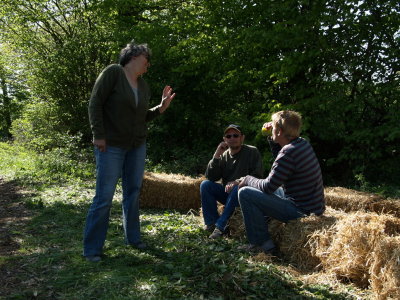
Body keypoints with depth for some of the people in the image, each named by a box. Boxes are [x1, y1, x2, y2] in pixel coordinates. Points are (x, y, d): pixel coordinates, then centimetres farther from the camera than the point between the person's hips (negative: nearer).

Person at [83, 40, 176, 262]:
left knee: (133, 193, 11)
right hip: (111, 145, -7)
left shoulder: (143, 85, 11)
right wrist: (98, 135, -17)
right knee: (104, 197, -6)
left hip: (137, 146, 7)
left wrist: (160, 108, 3)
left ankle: (133, 238, 25)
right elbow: (95, 104, -13)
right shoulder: (112, 72, -9)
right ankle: (92, 248, 5)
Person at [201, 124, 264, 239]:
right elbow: (210, 177, -4)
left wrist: (238, 182, -26)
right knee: (205, 184, -16)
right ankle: (211, 223, -18)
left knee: (238, 188, -36)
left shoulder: (252, 152, -4)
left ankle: (220, 225, -30)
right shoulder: (223, 155, 5)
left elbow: (257, 177, -12)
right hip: (227, 193, 4)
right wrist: (216, 155, -15)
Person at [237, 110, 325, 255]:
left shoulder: (289, 152, -24)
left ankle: (264, 244, -4)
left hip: (301, 211, -10)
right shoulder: (302, 143, 4)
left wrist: (247, 179, -3)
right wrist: (271, 138, 12)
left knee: (245, 193, -12)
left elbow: (267, 186, -20)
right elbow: (279, 158, 24)